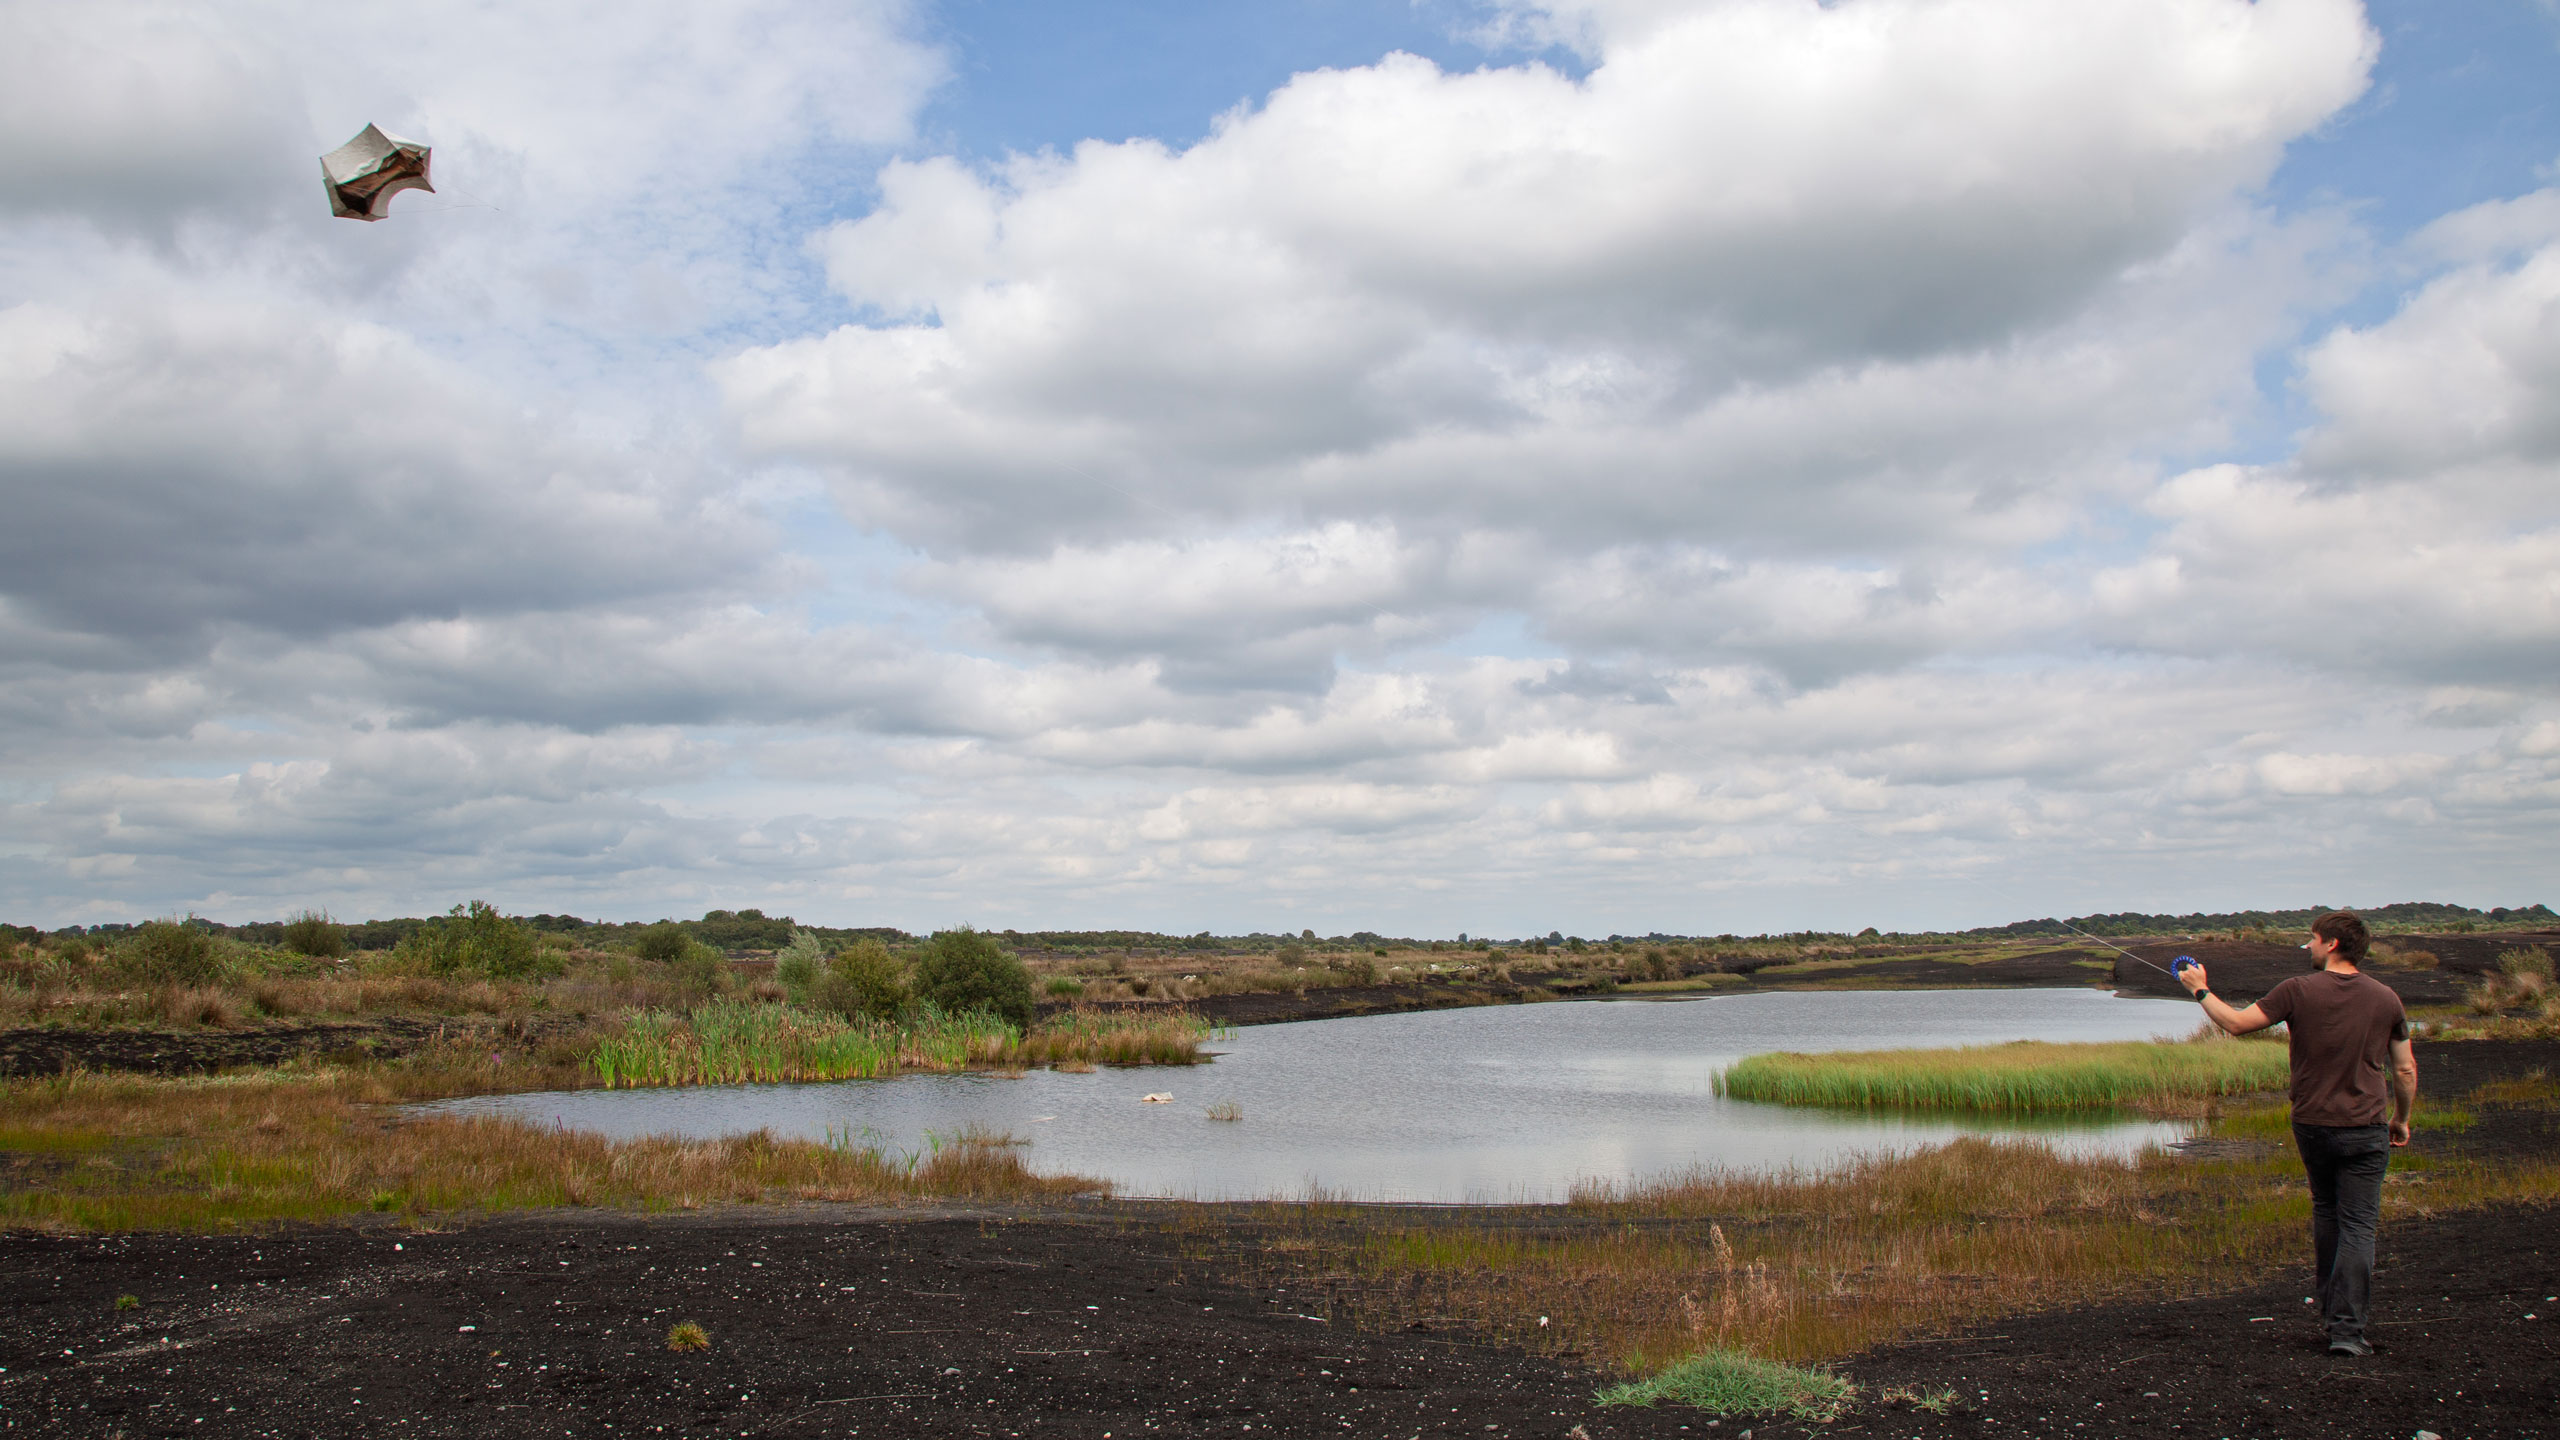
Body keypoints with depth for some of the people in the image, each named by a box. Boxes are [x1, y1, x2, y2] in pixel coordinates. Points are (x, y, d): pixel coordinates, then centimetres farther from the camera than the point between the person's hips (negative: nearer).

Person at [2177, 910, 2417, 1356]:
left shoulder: (2299, 991, -10)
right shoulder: (2385, 998, -2)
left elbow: (2237, 1023, -6)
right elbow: (2406, 1070, 5)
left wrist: (2201, 990, 9)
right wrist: (2401, 1120, 19)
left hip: (2311, 1125, 0)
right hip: (2365, 1130, 0)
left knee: (2325, 1211, 20)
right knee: (2358, 1225, 1)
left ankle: (2331, 1309, 30)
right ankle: (2347, 1327, -5)